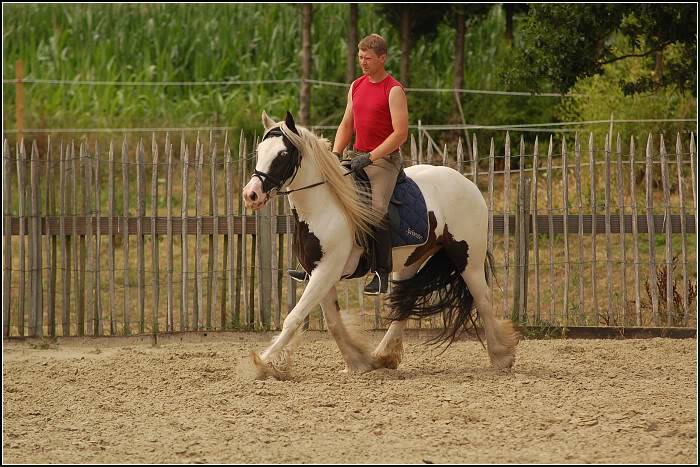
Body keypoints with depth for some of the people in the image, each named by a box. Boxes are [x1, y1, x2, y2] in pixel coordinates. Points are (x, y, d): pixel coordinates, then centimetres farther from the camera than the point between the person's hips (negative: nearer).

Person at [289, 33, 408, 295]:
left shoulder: (394, 91, -8)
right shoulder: (356, 87, 14)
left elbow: (400, 133, -16)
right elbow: (346, 126, 20)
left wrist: (370, 158, -20)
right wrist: (335, 155, 3)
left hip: (384, 159, -7)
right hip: (358, 157, 8)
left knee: (377, 209, -26)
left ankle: (381, 273, -17)